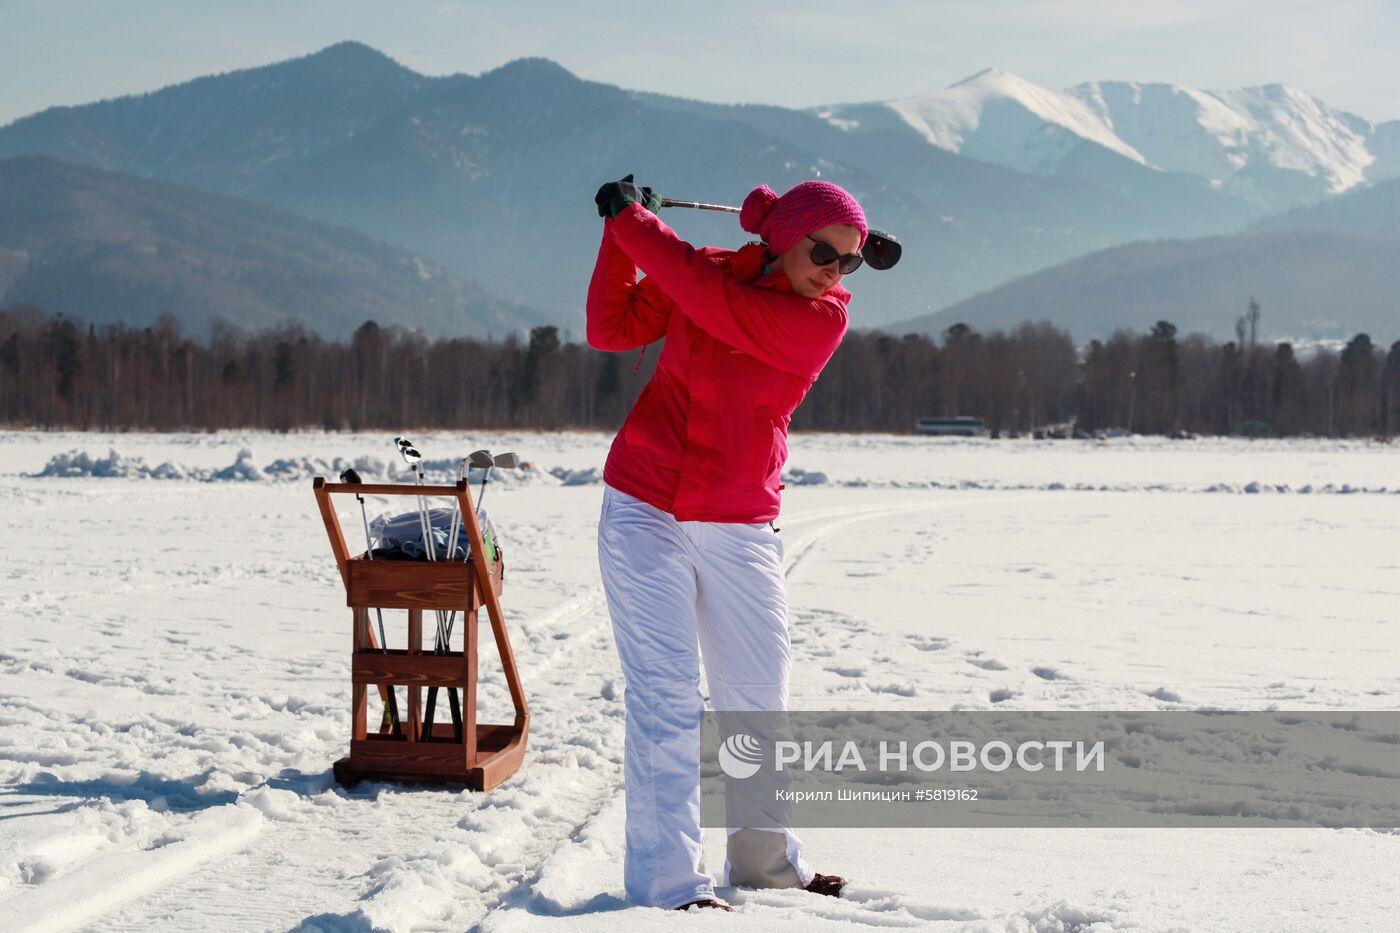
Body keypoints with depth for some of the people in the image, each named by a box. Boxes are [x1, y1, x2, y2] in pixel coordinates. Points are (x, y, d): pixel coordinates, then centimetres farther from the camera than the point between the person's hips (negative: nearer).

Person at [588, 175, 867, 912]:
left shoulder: (823, 318, -9)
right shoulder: (707, 273, -1)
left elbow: (711, 300, -19)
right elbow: (612, 329, 1)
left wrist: (634, 223, -10)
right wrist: (620, 234, -8)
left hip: (739, 532, 1)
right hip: (644, 514, -1)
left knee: (758, 699, 10)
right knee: (667, 696, -7)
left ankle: (766, 860, 28)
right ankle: (668, 883, -7)